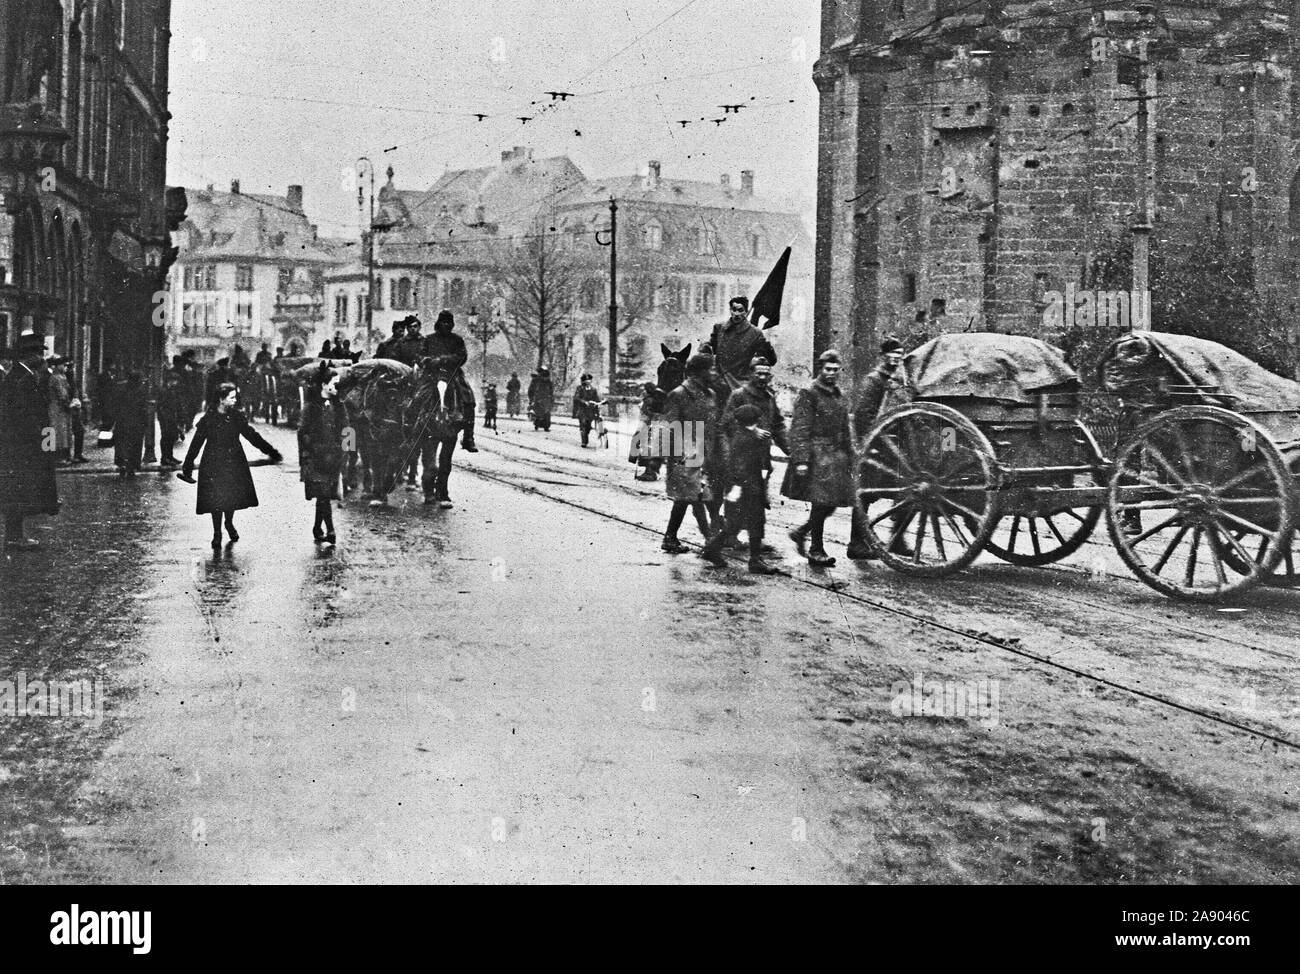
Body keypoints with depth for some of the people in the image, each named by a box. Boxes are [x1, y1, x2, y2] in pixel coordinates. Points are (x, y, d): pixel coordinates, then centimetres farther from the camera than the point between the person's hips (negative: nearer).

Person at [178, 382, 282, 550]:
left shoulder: (237, 417, 2)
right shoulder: (208, 419, -8)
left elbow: (253, 436, 8)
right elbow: (196, 444, -5)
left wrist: (272, 453, 6)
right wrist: (187, 468, -6)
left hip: (234, 464, 3)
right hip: (214, 465, -3)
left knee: (233, 496, 3)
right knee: (216, 499, -2)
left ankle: (229, 524, 30)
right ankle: (217, 534, 13)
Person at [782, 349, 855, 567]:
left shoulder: (838, 394, 17)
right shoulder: (809, 394, -7)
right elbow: (800, 430, -12)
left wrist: (849, 458, 19)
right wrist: (801, 459, -19)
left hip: (837, 457, 7)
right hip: (817, 456, -7)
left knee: (831, 503, 5)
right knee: (821, 502, -7)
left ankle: (801, 532, 25)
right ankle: (816, 550, 4)